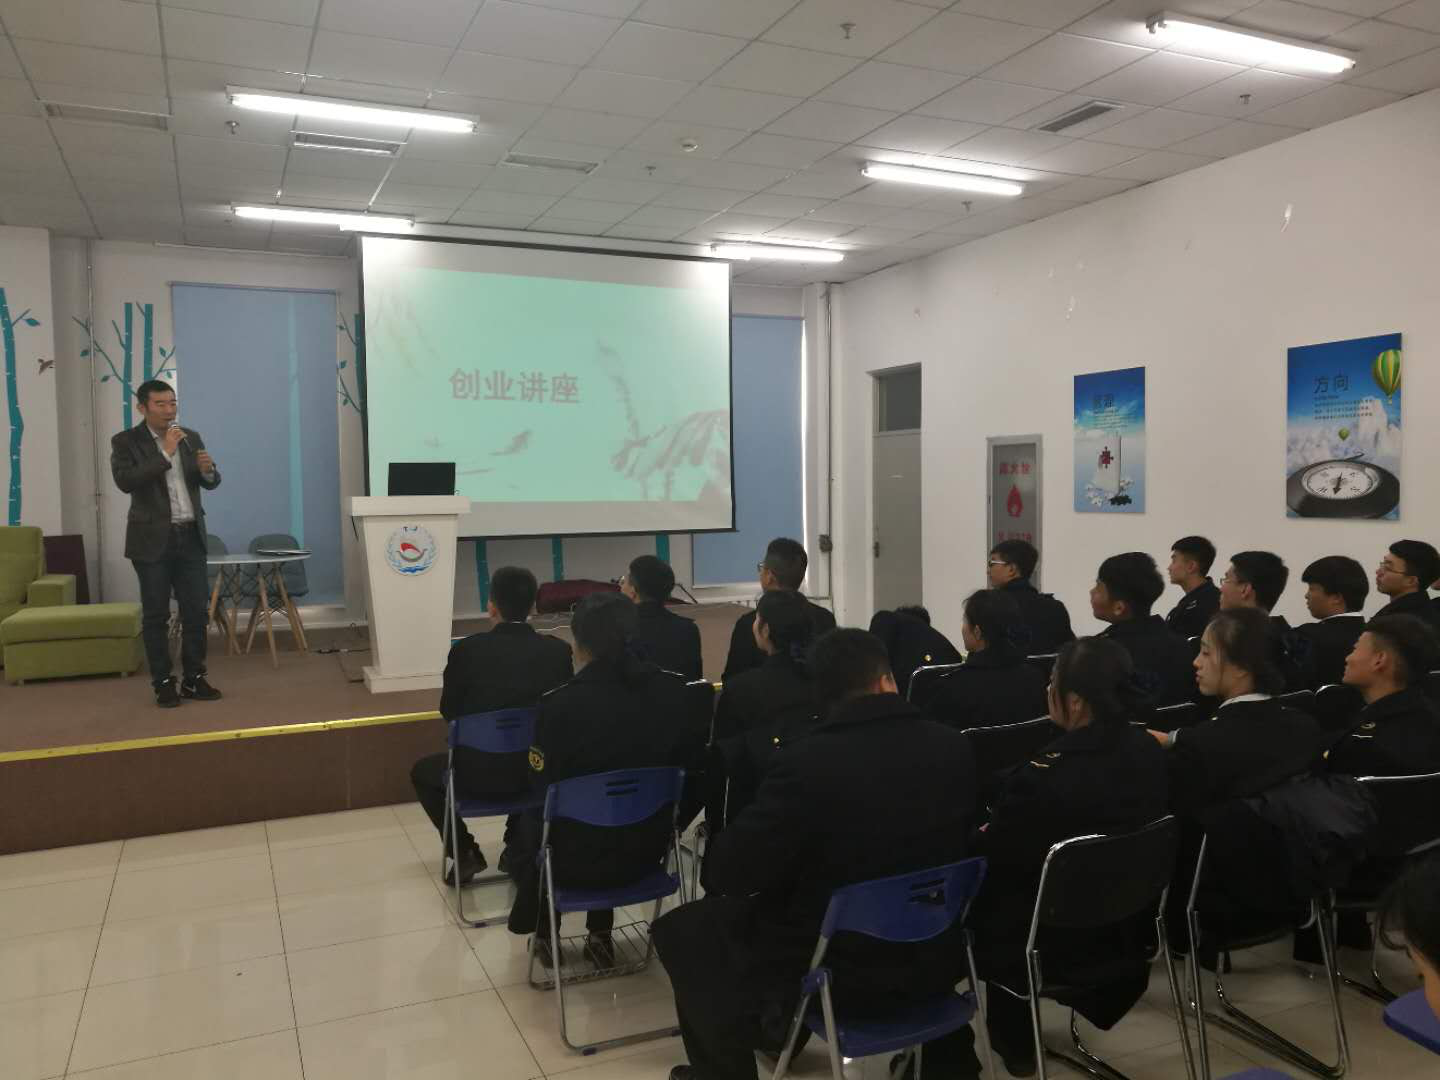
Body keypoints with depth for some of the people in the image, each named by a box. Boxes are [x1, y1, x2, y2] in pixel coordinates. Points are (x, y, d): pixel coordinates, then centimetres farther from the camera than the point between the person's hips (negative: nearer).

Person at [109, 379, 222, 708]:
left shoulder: (191, 437, 9)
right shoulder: (125, 441, -3)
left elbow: (211, 483, 11)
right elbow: (125, 482, -19)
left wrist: (208, 469, -12)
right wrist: (165, 454, -20)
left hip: (190, 536, 4)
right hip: (152, 539, -4)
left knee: (197, 611, 5)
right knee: (156, 615, 2)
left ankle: (193, 679, 14)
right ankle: (163, 683, 10)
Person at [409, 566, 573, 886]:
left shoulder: (466, 649, -14)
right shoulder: (558, 651, -8)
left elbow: (449, 711, 1)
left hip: (478, 775, -2)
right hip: (537, 772, 3)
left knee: (422, 771, 27)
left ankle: (465, 852, 19)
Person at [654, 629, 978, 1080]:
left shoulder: (808, 760, -26)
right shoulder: (954, 747, -9)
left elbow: (727, 871, -18)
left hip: (840, 970, -6)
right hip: (935, 958, 6)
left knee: (680, 928, 14)